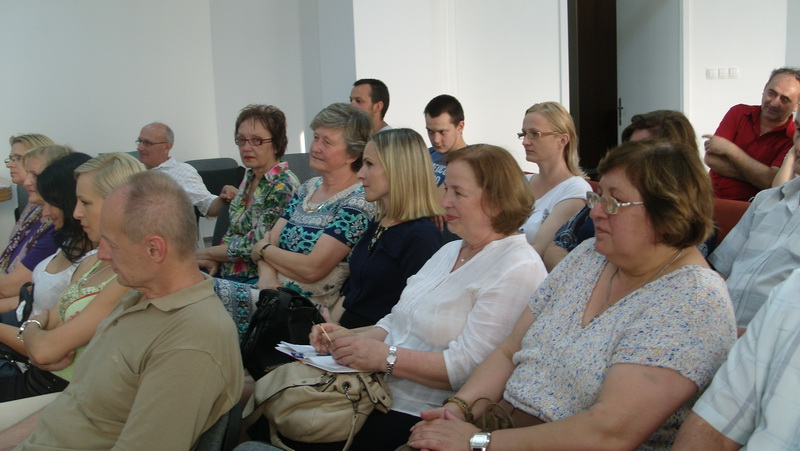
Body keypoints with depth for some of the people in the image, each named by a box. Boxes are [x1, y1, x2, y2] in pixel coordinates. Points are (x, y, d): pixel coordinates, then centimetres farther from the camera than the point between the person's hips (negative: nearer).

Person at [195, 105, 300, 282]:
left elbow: (254, 246, -17)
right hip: (226, 270, 8)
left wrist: (207, 253, -5)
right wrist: (215, 259, -4)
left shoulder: (283, 186, -16)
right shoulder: (250, 177, 10)